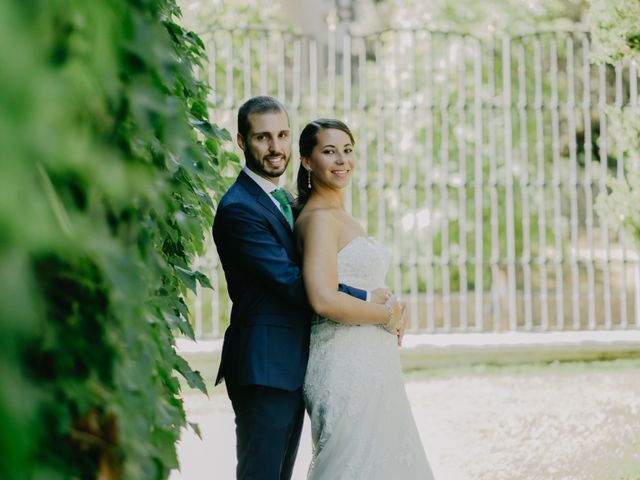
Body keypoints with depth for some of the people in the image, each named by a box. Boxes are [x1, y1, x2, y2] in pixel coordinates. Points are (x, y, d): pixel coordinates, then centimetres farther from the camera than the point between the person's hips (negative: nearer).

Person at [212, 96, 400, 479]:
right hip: (263, 367, -9)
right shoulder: (238, 208, -16)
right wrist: (367, 300, -13)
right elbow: (292, 284, -21)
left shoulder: (286, 200, 16)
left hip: (292, 364, 9)